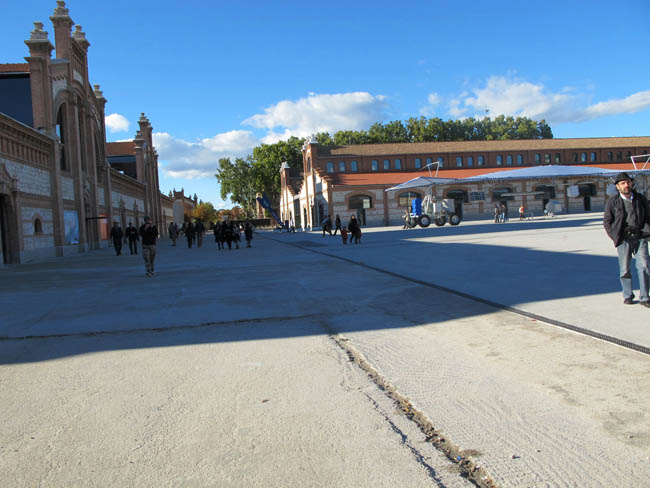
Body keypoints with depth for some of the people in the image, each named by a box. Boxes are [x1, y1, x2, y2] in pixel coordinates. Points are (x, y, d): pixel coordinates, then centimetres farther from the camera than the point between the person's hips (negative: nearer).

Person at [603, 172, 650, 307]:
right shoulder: (612, 202, 1)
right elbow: (606, 221, 2)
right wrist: (615, 238, -5)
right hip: (624, 239, -1)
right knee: (625, 269, 4)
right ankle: (627, 295, 20)